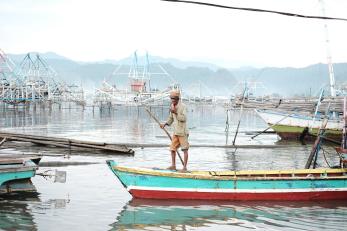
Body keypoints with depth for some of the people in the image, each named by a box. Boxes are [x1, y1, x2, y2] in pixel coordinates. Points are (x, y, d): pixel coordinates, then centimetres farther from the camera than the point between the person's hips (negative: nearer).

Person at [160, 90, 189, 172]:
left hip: (182, 131, -8)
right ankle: (173, 165, 19)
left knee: (185, 149, -3)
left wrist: (176, 112, -25)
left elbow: (184, 118, -21)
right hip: (175, 131, 8)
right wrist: (165, 124, 6)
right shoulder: (172, 106, 11)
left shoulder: (183, 106, -12)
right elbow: (171, 118, 20)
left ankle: (184, 167, -1)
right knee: (172, 148, 9)